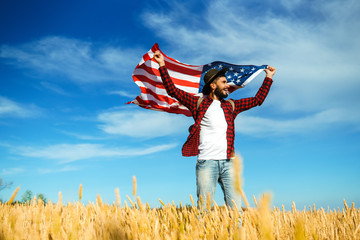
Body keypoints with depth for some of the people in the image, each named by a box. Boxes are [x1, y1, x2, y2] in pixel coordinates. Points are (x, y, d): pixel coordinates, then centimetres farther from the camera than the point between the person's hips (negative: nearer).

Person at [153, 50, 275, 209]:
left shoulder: (231, 106, 22)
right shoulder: (199, 103, 11)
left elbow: (257, 100, 28)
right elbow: (172, 90, 10)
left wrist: (268, 78, 32)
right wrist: (162, 66, 6)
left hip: (228, 162, 4)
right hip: (206, 161, -3)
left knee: (235, 206, 1)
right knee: (204, 206, -4)